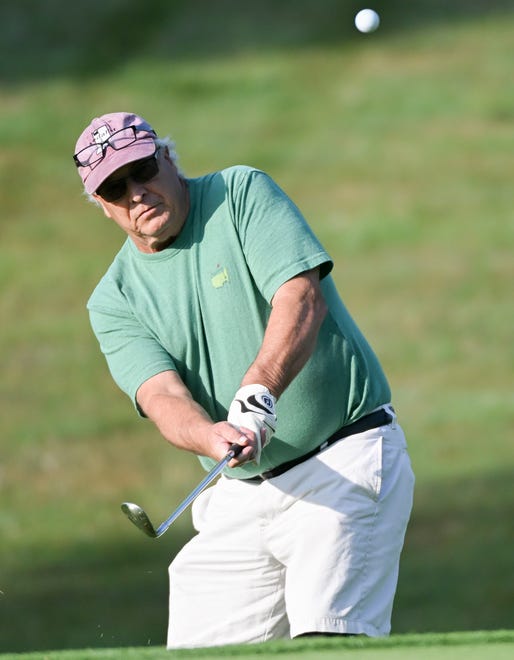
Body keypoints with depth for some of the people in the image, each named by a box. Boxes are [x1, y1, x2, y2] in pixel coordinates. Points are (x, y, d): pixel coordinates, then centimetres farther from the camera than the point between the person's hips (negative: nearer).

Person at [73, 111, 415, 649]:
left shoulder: (242, 194, -3)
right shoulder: (114, 301, 6)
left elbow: (302, 299, -17)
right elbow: (161, 395, -10)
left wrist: (258, 392, -35)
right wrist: (215, 439, -34)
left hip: (346, 464, -5)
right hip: (240, 497, 5)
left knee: (328, 639, -22)